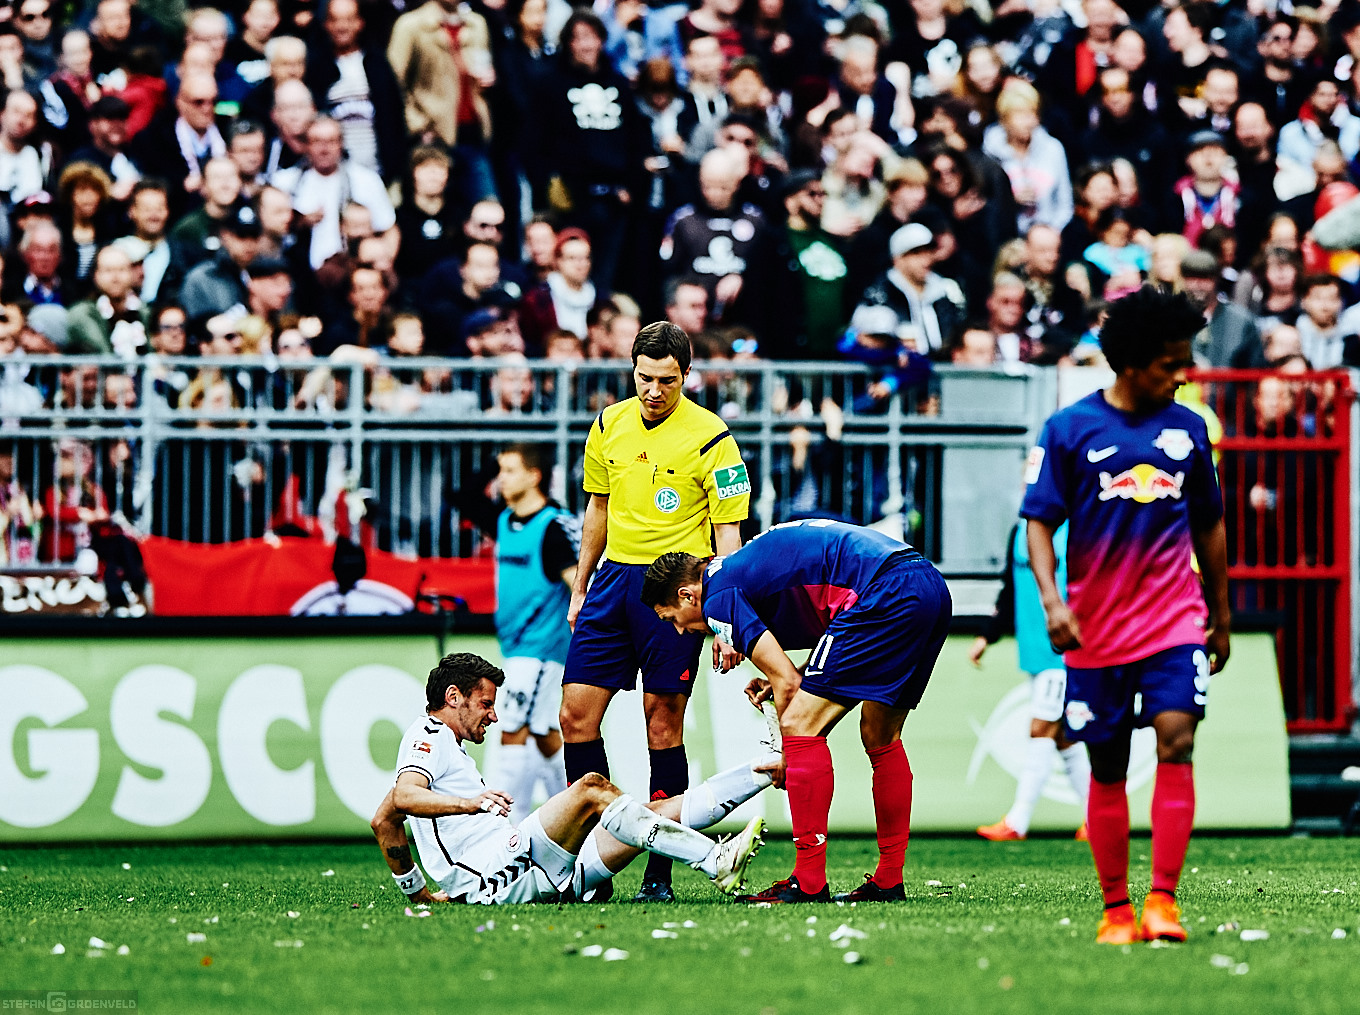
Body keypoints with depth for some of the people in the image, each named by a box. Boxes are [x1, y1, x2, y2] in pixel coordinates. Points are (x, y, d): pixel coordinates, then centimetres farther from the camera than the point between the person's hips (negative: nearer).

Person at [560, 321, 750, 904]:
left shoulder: (711, 439, -7)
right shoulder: (610, 425, 8)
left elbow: (728, 534, -6)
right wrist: (579, 589, 21)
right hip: (613, 577, 5)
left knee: (663, 723, -5)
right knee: (576, 714, -3)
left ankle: (659, 871, 0)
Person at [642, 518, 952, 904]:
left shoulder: (719, 598, 1)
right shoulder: (750, 563, 30)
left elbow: (786, 682, -3)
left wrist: (785, 757, 10)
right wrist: (779, 679, 21)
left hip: (885, 596, -10)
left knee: (802, 727, -5)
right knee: (881, 739, 20)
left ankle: (809, 884, -8)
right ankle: (889, 882, 22)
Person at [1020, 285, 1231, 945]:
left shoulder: (1188, 428, 7)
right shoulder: (1069, 430, -2)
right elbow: (1039, 522, -3)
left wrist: (1221, 614, 23)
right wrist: (1052, 601, -17)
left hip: (1176, 620, 1)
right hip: (1097, 631, -1)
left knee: (1176, 739, -18)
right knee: (1107, 769, 6)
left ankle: (1163, 898, -17)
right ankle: (1116, 909, 17)